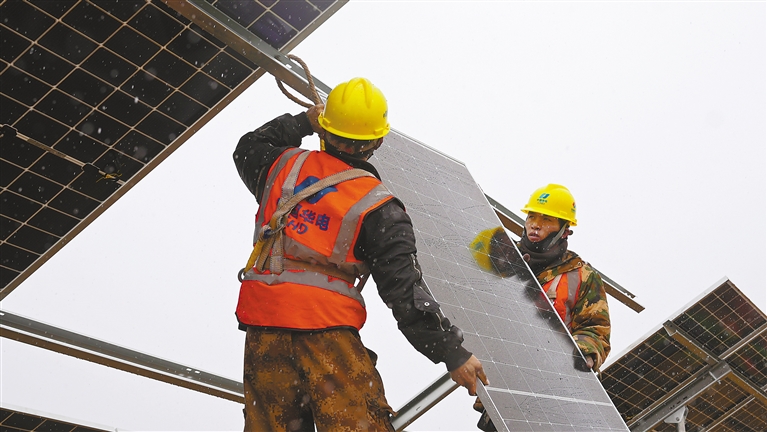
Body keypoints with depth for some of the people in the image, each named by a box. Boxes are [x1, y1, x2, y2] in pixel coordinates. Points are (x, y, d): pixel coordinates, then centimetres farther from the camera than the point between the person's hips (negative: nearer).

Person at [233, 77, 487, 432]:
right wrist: (451, 353, -4)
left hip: (262, 325, 5)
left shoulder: (283, 165, 6)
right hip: (327, 328, -4)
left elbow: (248, 147, 32)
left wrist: (302, 122, 40)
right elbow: (404, 290, -9)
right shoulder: (379, 208, -4)